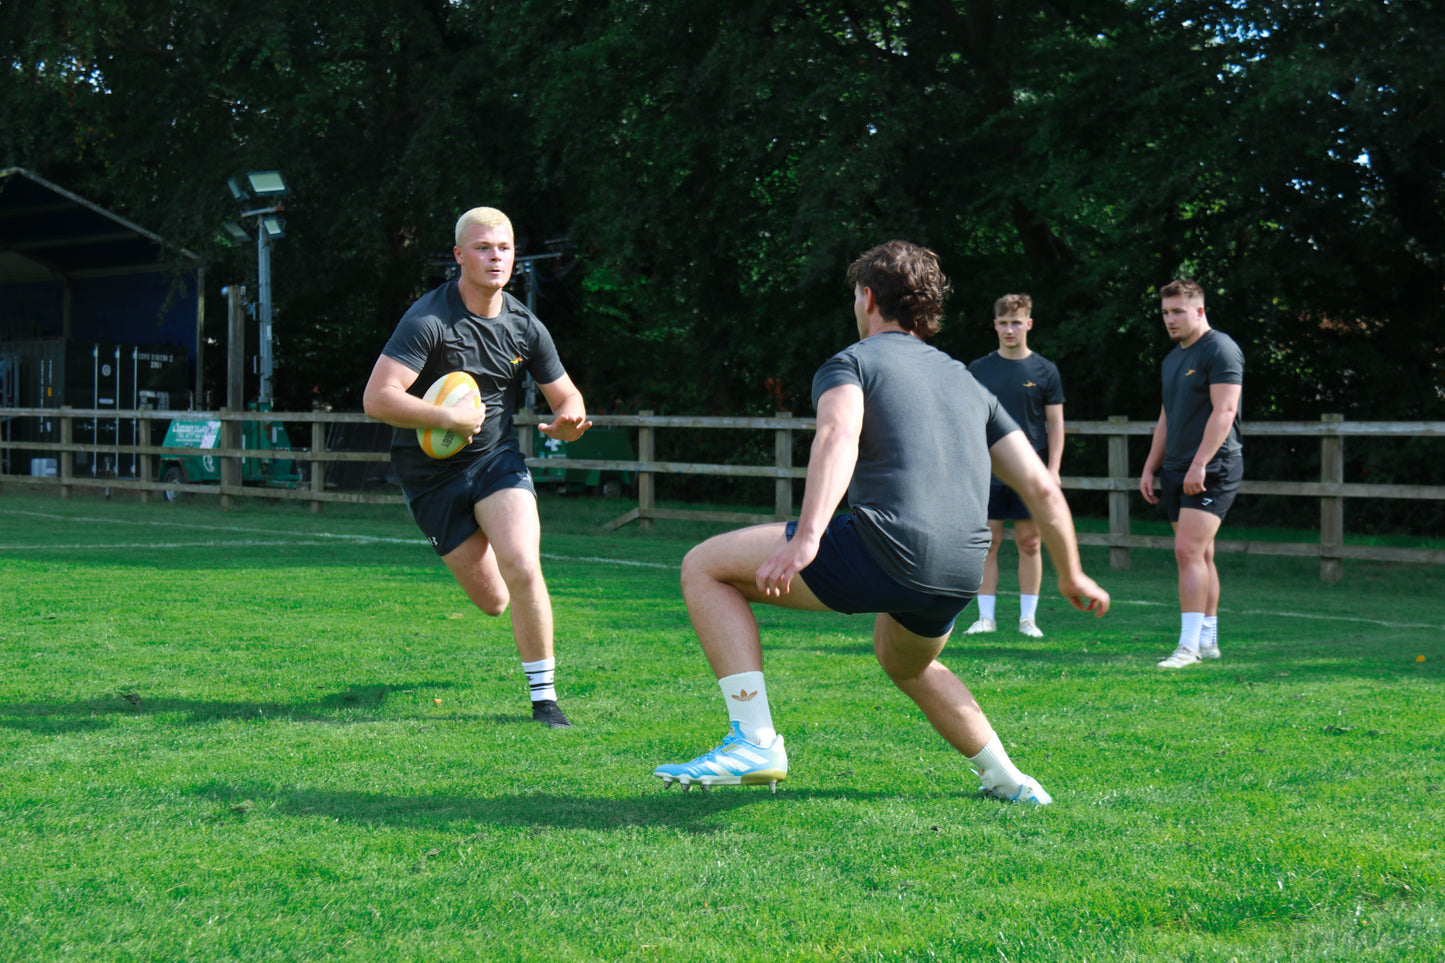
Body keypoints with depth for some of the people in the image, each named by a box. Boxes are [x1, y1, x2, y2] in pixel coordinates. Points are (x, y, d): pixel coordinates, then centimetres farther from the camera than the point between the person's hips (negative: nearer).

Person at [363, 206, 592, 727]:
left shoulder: (524, 326, -1)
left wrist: (568, 421, -14)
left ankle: (544, 697, -6)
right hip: (431, 471, -2)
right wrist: (450, 417, -29)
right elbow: (377, 398, -25)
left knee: (523, 570, -22)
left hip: (497, 457, 2)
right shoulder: (427, 319, -17)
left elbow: (567, 397, 9)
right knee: (493, 601, 2)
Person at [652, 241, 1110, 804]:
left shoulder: (851, 362, 10)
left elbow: (839, 434, -15)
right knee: (904, 663, 39)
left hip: (884, 552, -7)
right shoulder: (966, 383, 26)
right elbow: (1041, 488, 23)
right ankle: (1005, 779, 36)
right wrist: (1071, 575, 36)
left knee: (704, 566, 6)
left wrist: (805, 539, -28)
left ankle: (754, 740, -6)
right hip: (962, 574, 7)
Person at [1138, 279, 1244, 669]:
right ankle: (1208, 641, 16)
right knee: (1200, 554, 11)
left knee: (1189, 550, -16)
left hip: (1212, 470, -9)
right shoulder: (1172, 359, 19)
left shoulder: (1221, 349, -9)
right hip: (1176, 471, 9)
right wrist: (1150, 469, 19)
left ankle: (1190, 645, -16)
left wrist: (1199, 464, -23)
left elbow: (1224, 411, -17)